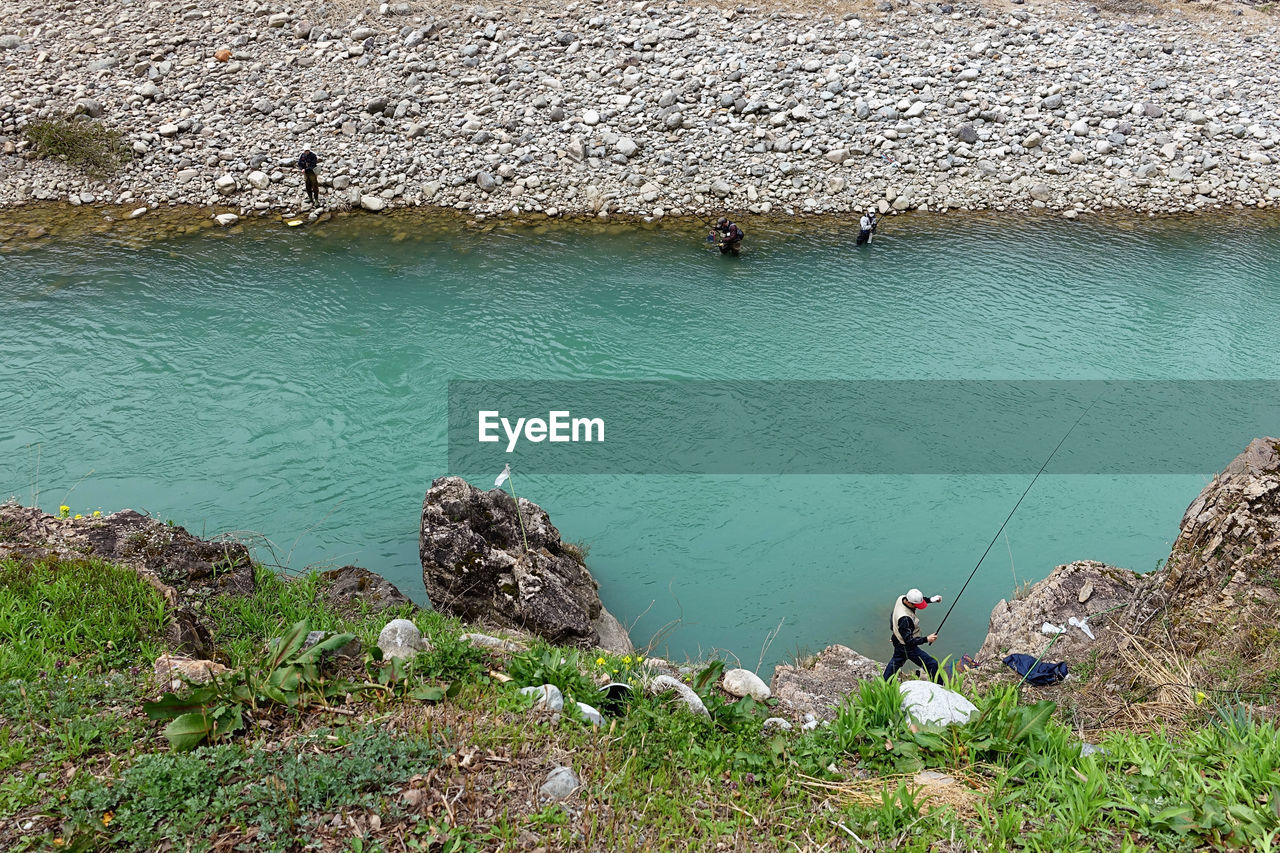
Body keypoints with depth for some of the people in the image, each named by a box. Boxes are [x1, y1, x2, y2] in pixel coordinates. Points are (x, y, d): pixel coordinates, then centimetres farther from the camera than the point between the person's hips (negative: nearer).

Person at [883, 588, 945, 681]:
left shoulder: (901, 598, -13)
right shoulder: (904, 619, -38)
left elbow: (919, 600, 9)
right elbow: (909, 641, -31)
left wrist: (931, 599, -5)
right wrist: (926, 639, -32)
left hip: (898, 641, 10)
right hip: (907, 647, -10)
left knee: (896, 662, 30)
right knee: (932, 665, -1)